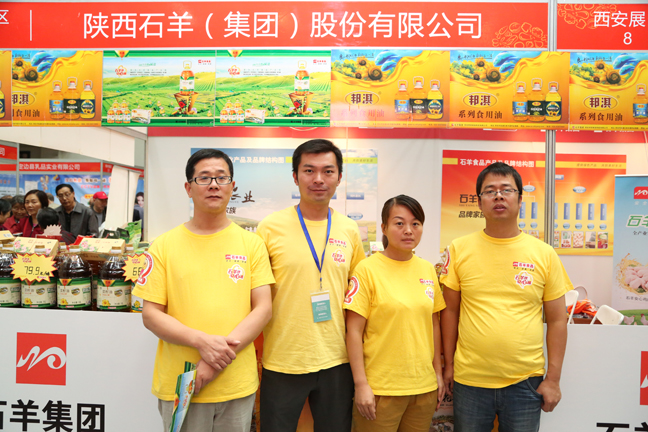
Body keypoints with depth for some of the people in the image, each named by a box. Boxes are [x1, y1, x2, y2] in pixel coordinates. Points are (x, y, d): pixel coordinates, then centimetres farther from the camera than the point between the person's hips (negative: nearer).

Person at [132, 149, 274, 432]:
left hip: (237, 386, 1)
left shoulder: (251, 243, 2)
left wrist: (220, 356, -13)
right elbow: (151, 315, -2)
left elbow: (263, 308, -3)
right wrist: (203, 342, -17)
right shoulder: (164, 245, 1)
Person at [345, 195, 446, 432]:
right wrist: (361, 384, -12)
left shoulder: (428, 269, 5)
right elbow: (354, 332, -11)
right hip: (380, 388, -4)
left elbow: (434, 324, 12)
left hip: (425, 386, 5)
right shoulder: (368, 269, -11)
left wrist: (438, 372, 11)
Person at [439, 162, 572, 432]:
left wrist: (553, 379, 0)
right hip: (469, 380, 0)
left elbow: (557, 321, 2)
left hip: (526, 382, 0)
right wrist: (448, 364, 4)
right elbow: (450, 311, 3)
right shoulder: (460, 249, -2)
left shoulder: (545, 254, -1)